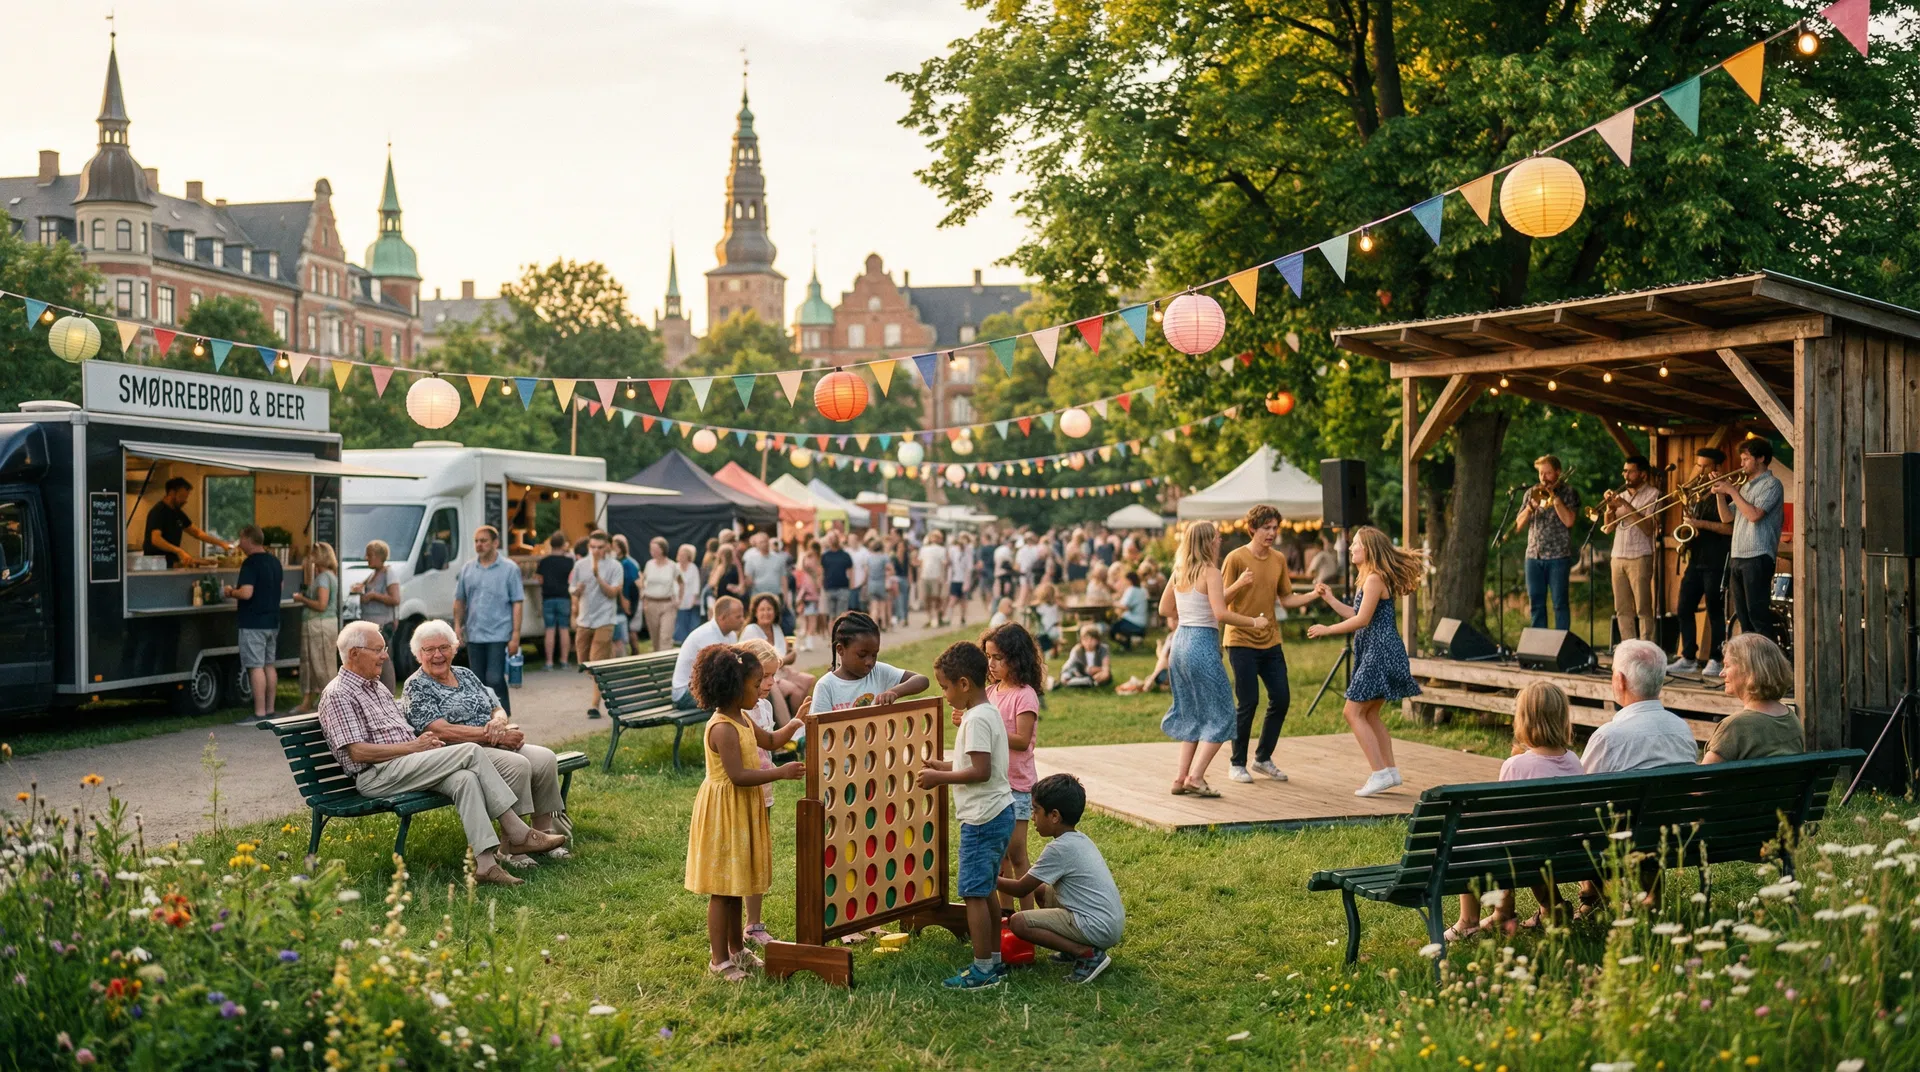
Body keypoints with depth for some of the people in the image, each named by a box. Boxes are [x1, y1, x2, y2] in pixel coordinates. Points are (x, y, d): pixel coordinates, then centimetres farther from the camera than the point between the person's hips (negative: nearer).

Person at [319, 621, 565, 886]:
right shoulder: (338, 694, -5)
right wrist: (412, 747, -13)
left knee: (465, 778, -23)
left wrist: (425, 739, 3)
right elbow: (358, 752, -15)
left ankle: (485, 862, -29)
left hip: (406, 765, 8)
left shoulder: (376, 686, 24)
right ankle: (518, 834, -20)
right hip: (376, 776, -8)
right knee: (471, 751, -22)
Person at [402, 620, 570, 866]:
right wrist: (492, 734, -17)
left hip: (495, 745, 7)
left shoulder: (465, 674, 19)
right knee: (517, 765, -32)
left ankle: (543, 834, -12)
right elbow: (441, 731, -14)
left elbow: (498, 709, 17)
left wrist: (498, 721, -10)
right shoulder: (416, 687, -1)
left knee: (545, 758, -19)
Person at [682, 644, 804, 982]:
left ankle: (736, 950, 29)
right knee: (722, 889, -1)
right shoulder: (722, 729, -23)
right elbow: (738, 776, -26)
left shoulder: (743, 719, 8)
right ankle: (718, 959, 7)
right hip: (724, 811, -10)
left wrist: (798, 721, 14)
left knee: (736, 885, 18)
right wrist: (781, 772, -25)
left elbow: (770, 741, 24)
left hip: (743, 811, 10)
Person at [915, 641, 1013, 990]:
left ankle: (982, 970, 1)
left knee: (973, 893, -4)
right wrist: (941, 766, 16)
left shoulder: (977, 719, -18)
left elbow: (981, 771, -24)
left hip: (983, 819, -10)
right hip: (998, 814, 10)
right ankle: (994, 960, 24)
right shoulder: (988, 712, 12)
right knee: (987, 890, 17)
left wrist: (939, 778, -16)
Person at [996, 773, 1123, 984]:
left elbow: (1021, 889, -8)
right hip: (1112, 922, 10)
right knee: (1041, 890, 21)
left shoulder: (1059, 849, -15)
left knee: (1018, 922, -11)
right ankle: (1078, 946, 12)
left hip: (1099, 928, -10)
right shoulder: (1080, 840, 12)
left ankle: (1088, 954, -11)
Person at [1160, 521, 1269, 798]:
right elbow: (1221, 613, -21)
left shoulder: (1179, 572, 11)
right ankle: (1195, 777, -7)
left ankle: (1181, 778, 14)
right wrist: (1254, 621, -9)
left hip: (1180, 641, 8)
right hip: (1202, 643, -8)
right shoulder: (1210, 571, -11)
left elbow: (1165, 609, 20)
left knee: (1192, 715, 18)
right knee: (1220, 715, 0)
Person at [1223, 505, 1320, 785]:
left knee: (1281, 699, 4)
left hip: (1270, 641, 6)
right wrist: (1239, 584, -29)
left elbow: (1286, 600, 12)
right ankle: (1237, 763, 10)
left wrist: (1313, 595, -3)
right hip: (1241, 641, -6)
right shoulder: (1236, 558, -9)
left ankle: (1263, 757, 21)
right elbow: (1222, 600, -10)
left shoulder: (1279, 560, 8)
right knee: (1247, 702, -6)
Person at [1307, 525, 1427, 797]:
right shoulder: (1373, 578, 17)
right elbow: (1359, 616, 18)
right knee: (1370, 714, 16)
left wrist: (1326, 630, -10)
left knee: (1353, 713, -8)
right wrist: (1330, 600, 19)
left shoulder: (1374, 579, -14)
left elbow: (1362, 619, -18)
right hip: (1377, 654, 11)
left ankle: (1380, 773, -10)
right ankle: (1391, 770, 18)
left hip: (1379, 653, -11)